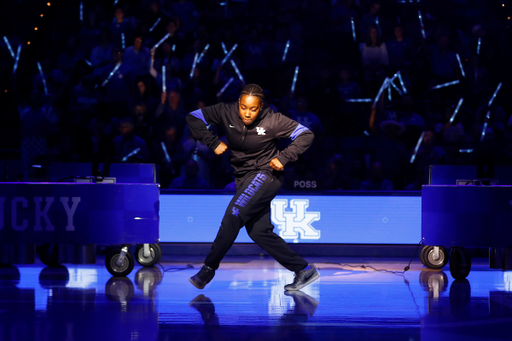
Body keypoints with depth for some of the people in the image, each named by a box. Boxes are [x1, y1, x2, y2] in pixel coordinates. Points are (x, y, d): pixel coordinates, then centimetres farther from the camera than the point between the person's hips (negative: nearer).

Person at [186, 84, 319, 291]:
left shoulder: (272, 120, -15)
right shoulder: (227, 113, -7)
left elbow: (306, 135, -9)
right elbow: (193, 118, -1)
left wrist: (283, 158, -18)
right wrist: (214, 143, -10)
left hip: (265, 174, -6)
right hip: (244, 178, 6)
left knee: (234, 215, -23)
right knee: (258, 232, -1)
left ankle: (209, 268, -16)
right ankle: (303, 270, 5)